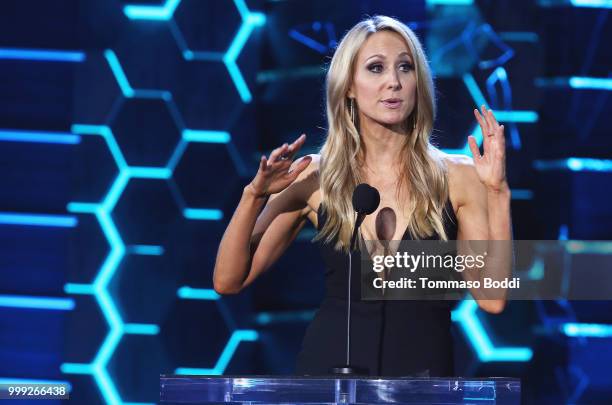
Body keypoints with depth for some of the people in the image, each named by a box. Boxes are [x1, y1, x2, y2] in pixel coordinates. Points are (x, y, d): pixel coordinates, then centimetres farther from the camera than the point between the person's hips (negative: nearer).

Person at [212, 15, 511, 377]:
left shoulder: (458, 177, 0)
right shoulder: (315, 179, 2)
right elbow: (229, 281, 0)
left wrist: (497, 192, -13)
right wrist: (255, 196, -13)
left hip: (423, 365, 0)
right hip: (329, 361, 1)